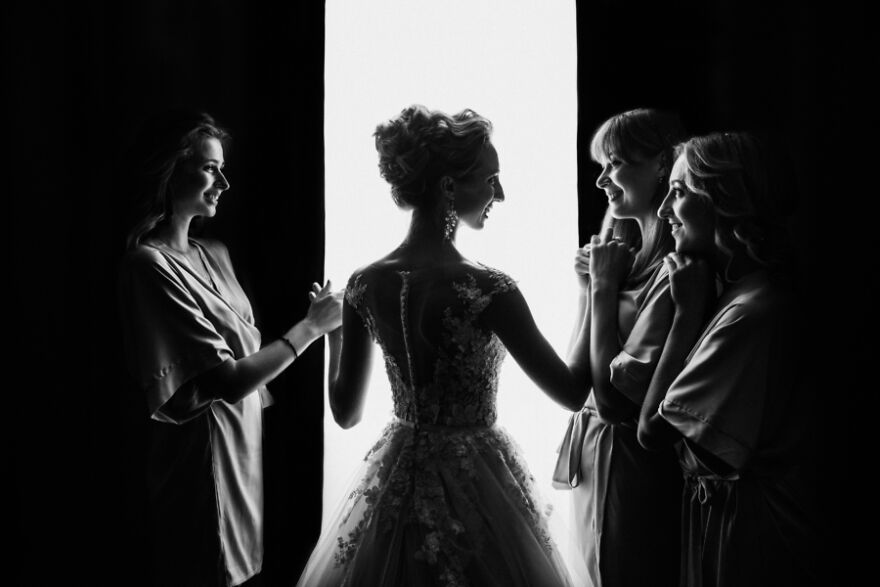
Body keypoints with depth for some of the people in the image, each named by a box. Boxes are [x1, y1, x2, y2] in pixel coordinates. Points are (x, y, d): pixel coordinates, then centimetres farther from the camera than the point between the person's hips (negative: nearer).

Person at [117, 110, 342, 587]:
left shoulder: (214, 254, 8)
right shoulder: (150, 265, -17)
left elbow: (244, 349, 9)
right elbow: (227, 380, -20)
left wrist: (314, 318, -2)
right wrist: (310, 327, -13)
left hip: (244, 445, 8)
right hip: (202, 454, -8)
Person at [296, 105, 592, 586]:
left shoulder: (365, 285, -7)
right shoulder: (486, 289, -22)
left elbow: (346, 413, 1)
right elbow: (571, 392, -14)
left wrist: (332, 330, 16)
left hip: (397, 480, 5)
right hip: (473, 481, -5)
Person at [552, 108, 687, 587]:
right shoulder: (634, 253, 6)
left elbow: (612, 396, -23)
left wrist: (605, 286, -16)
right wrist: (588, 287, -2)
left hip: (633, 469, -8)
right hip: (594, 456, 8)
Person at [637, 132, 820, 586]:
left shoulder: (752, 313, -26)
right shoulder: (748, 293, 4)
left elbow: (652, 430, -19)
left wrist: (688, 310, -17)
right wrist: (698, 307, -2)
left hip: (745, 531, -9)